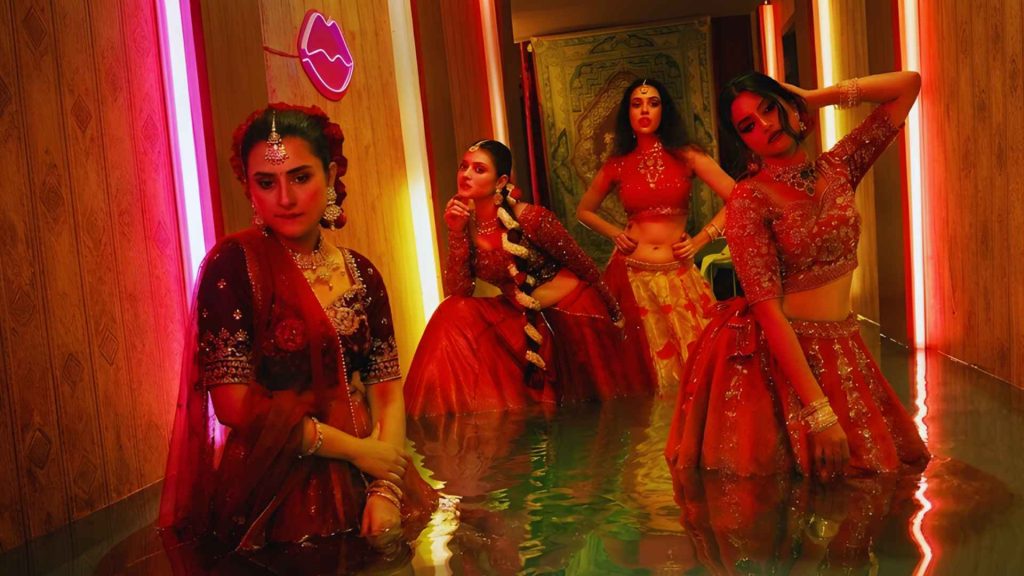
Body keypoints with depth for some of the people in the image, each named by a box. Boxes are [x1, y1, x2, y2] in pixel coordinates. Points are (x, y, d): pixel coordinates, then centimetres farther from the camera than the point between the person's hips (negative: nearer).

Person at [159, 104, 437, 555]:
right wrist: (357, 449, -11)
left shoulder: (362, 275, 6)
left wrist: (388, 488, -12)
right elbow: (234, 404, -13)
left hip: (358, 485, 4)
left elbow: (388, 391, 4)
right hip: (271, 494, -4)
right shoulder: (233, 265, -9)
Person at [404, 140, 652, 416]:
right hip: (524, 322, 5)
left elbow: (582, 264, -11)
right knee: (456, 316, -15)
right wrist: (456, 233, -22)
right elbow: (457, 291, -12)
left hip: (573, 312, -5)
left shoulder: (529, 218, -23)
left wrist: (611, 309, 0)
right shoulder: (467, 223, -6)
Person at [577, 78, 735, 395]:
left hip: (677, 276, -1)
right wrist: (615, 234, 3)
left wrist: (699, 240, -6)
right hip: (631, 275, 1)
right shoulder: (617, 164, 6)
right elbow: (584, 211, 19)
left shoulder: (685, 156, 0)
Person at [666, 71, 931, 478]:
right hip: (779, 357, -5)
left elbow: (908, 85, 9)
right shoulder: (749, 199, -12)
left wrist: (819, 96, 3)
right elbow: (768, 308, -18)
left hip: (842, 351, 5)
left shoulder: (839, 167, 4)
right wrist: (819, 411, -23)